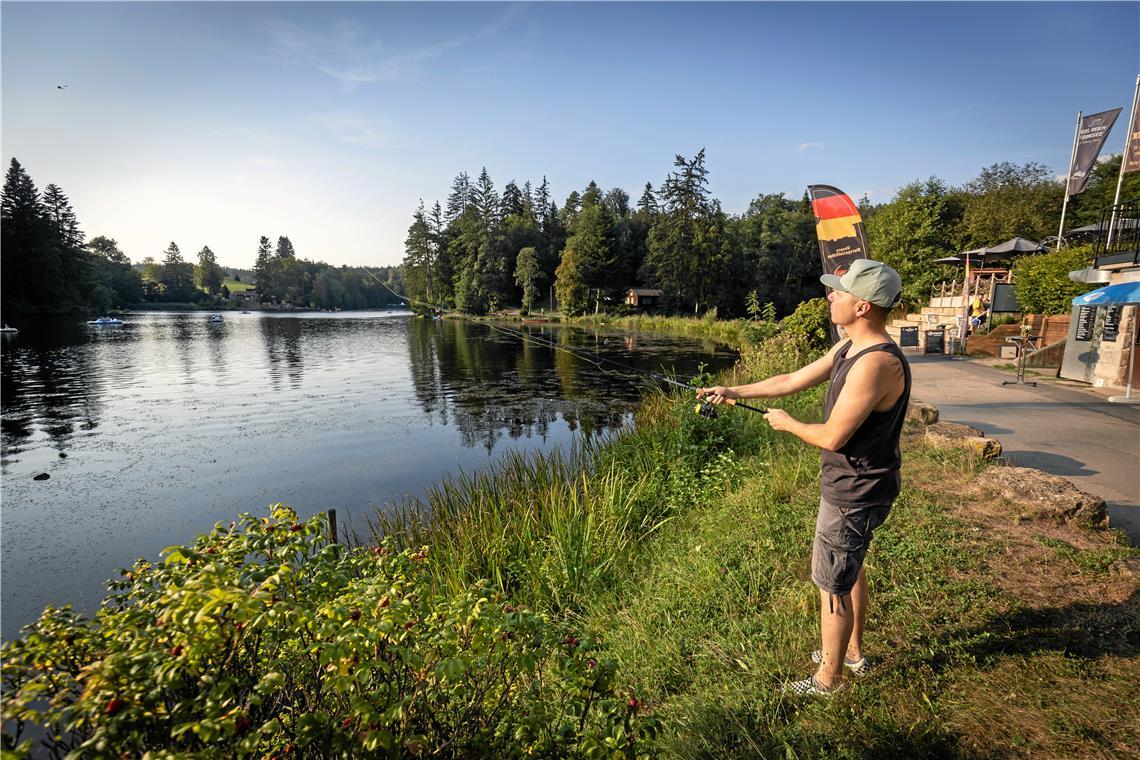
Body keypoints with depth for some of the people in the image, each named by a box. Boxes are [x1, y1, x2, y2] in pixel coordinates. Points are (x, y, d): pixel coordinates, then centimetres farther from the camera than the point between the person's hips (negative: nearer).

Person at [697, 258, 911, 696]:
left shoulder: (876, 363, -29)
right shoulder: (848, 348, 2)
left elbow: (832, 437, -28)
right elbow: (793, 381, 9)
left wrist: (787, 424, -9)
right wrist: (734, 392, 8)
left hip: (854, 492, -10)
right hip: (852, 483, 10)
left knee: (832, 584, 6)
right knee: (848, 568, 25)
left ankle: (828, 679, 26)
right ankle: (852, 653, 46)